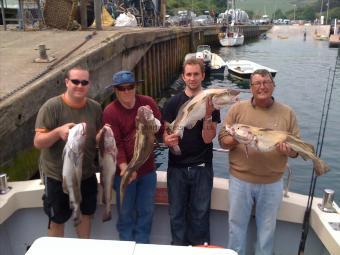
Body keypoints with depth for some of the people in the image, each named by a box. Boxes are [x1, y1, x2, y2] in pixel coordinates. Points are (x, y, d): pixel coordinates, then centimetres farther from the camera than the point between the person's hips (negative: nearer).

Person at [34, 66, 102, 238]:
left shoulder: (95, 108, -4)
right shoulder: (51, 107, -17)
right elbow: (38, 142, -19)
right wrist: (58, 132, -37)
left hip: (86, 174, 5)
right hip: (57, 176, -4)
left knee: (86, 213, 21)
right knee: (57, 220, 13)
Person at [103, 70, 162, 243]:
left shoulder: (148, 102, -5)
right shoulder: (110, 112, -13)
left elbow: (160, 127, -1)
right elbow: (115, 143, -19)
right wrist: (124, 166, -31)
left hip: (147, 169, 3)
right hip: (124, 171, -2)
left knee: (146, 211, 16)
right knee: (125, 212, 15)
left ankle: (142, 245, 37)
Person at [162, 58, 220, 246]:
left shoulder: (211, 103, -4)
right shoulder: (173, 102, -1)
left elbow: (208, 138, -11)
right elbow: (165, 133, -1)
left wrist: (208, 114, -25)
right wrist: (168, 140, -23)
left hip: (202, 167, -1)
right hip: (177, 166, 1)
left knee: (200, 212, 12)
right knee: (177, 212, 12)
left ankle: (200, 247, 33)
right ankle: (178, 246, 33)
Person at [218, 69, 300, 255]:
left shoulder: (287, 113, 0)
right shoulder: (237, 109, -3)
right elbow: (222, 140, -3)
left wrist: (289, 150, -21)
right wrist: (237, 140, -23)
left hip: (272, 182, 1)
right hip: (240, 179, 0)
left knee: (267, 228, 19)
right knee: (237, 224, 16)